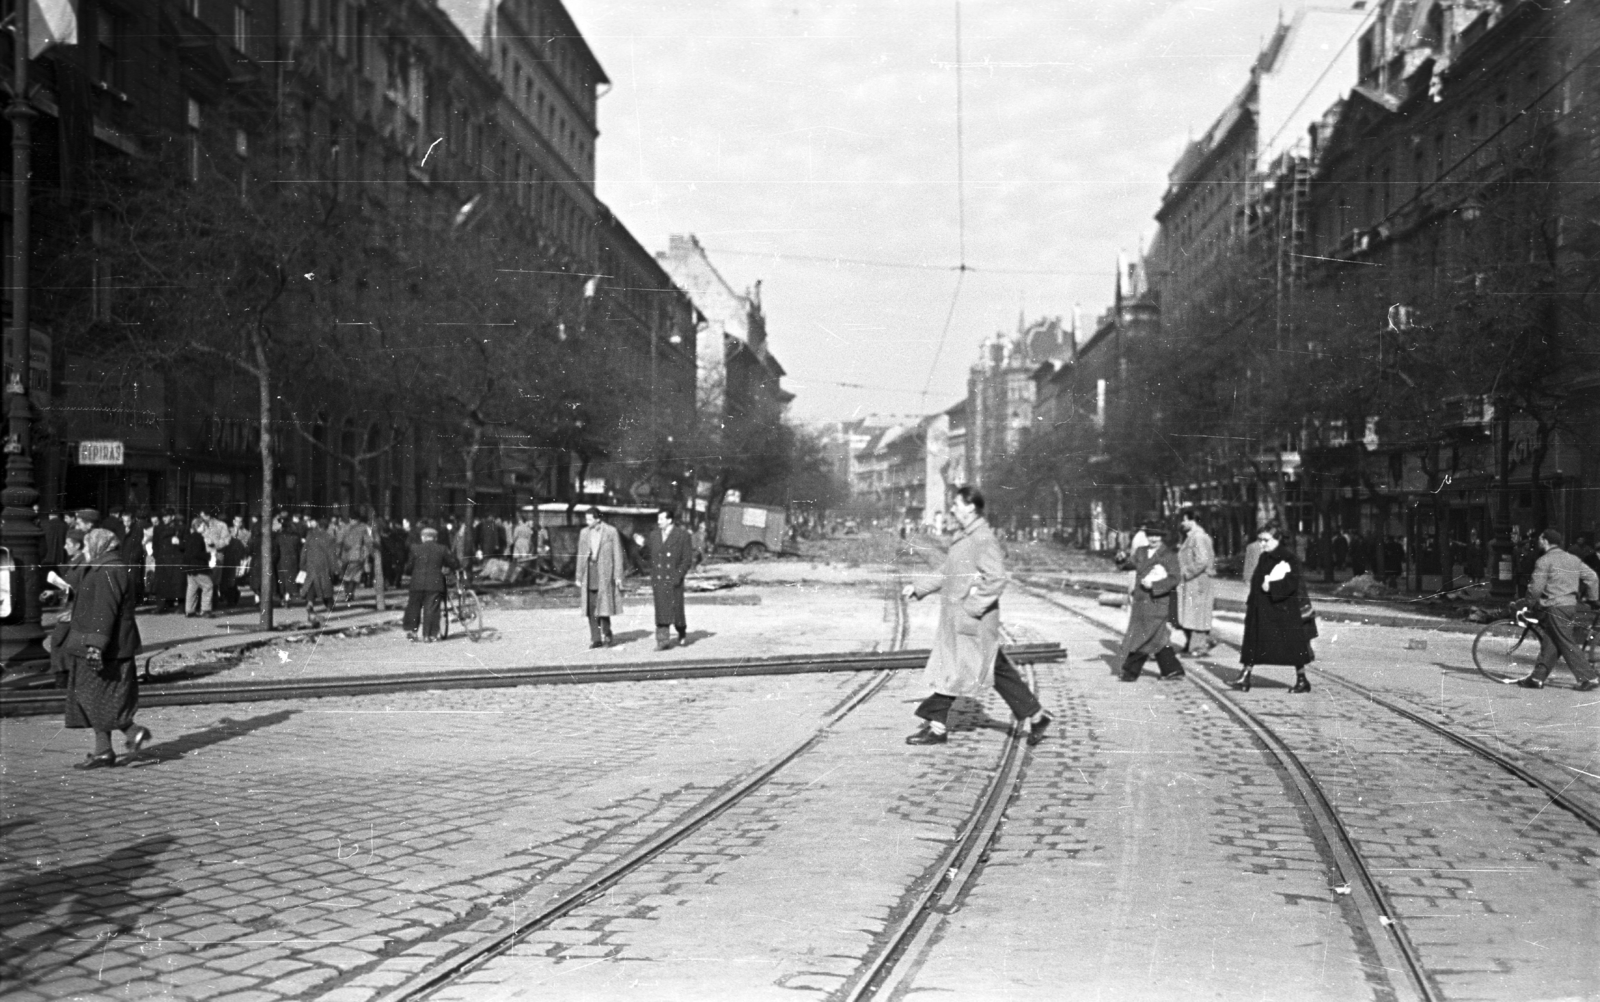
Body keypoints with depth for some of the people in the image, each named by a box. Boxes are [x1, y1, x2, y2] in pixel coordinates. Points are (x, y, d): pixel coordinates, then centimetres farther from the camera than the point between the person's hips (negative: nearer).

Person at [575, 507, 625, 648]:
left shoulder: (611, 531, -1)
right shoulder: (584, 533, 10)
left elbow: (617, 555, -1)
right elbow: (581, 556, 14)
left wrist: (618, 576, -5)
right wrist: (579, 577, 11)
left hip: (605, 573, -4)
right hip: (589, 572, 4)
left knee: (603, 605, -7)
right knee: (591, 608, 1)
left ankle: (607, 635, 11)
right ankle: (596, 639, 7)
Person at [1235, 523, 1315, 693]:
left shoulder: (1289, 558, -10)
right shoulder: (1263, 558, 12)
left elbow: (1292, 583, -19)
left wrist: (1272, 587, -25)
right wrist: (1250, 602, 12)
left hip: (1283, 609, -7)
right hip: (1260, 609, 7)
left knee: (1292, 644, 2)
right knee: (1252, 644, 3)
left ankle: (1302, 680, 13)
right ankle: (1245, 678, 4)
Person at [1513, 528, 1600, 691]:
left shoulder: (1545, 561, -9)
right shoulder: (1573, 559, 14)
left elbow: (1536, 587, -13)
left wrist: (1530, 604, 2)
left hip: (1554, 608, -8)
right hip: (1571, 605, 8)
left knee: (1568, 645, -3)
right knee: (1549, 644, 10)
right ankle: (1537, 677, 12)